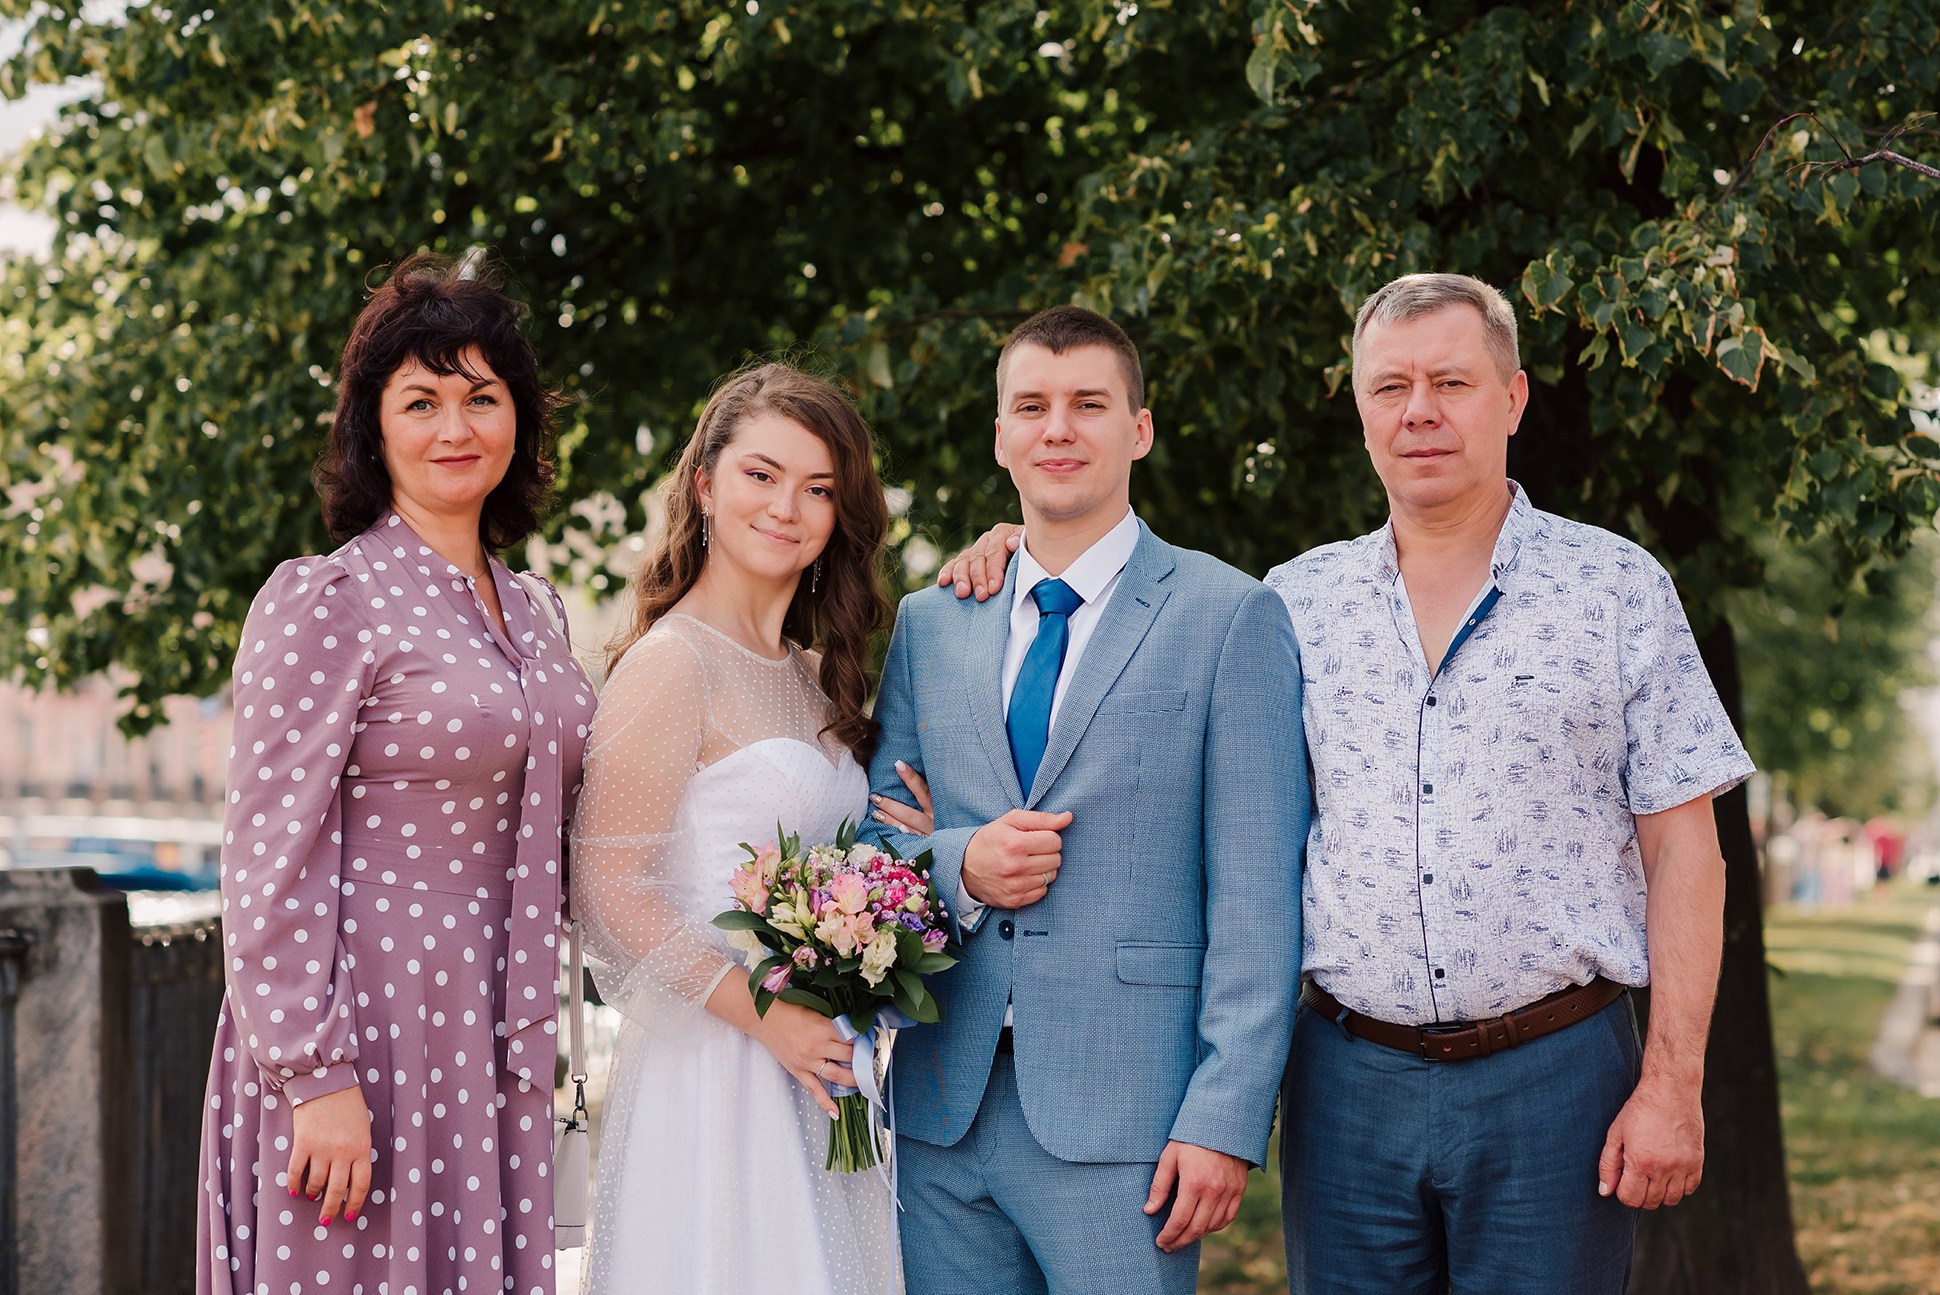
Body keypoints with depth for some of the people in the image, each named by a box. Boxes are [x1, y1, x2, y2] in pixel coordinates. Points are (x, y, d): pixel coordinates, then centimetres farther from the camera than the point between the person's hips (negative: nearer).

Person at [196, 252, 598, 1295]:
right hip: (366, 1042, -6)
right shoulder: (324, 602, -8)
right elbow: (271, 863, -13)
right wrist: (316, 1079, -18)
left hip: (492, 1053, 7)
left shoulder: (533, 613, 13)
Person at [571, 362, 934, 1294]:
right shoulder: (670, 662, -10)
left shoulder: (815, 674, 14)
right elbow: (607, 887, -16)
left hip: (818, 1073, 8)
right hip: (713, 1072, -8)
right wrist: (768, 1017, -17)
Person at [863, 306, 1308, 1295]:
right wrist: (956, 866, -6)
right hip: (943, 1112, 4)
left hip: (1121, 1121, -4)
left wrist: (1225, 1121, -13)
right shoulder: (929, 624, 13)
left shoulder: (1229, 617, 0)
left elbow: (1256, 892, -6)